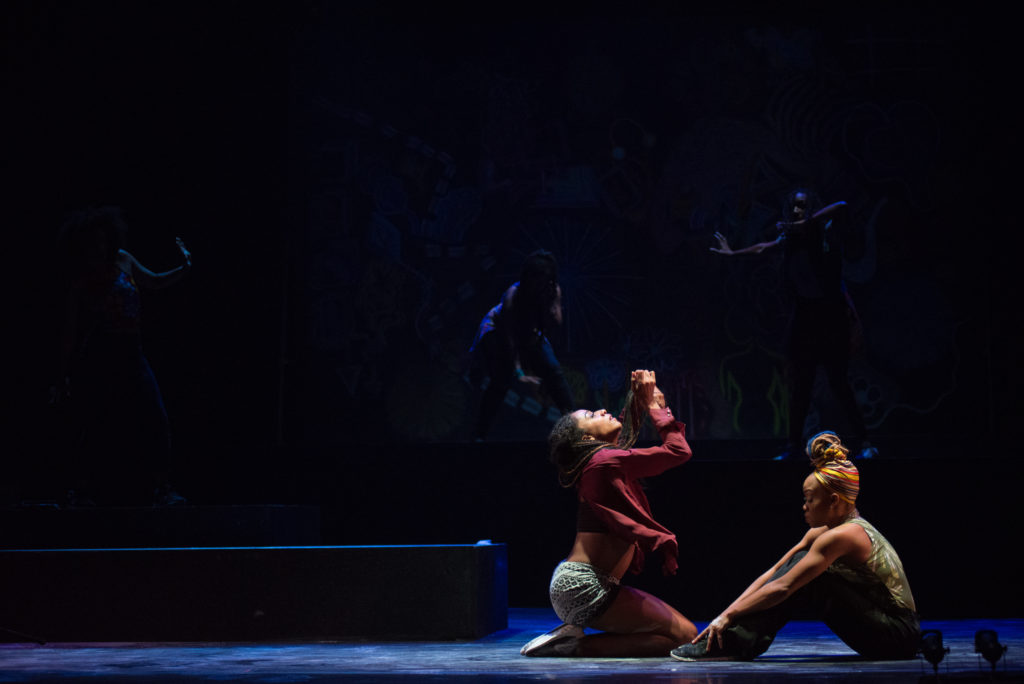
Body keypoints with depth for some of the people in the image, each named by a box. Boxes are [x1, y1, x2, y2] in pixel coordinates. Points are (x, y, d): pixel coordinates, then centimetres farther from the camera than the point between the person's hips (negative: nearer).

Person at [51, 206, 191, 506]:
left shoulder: (123, 261, 8)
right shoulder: (82, 282, -1)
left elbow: (154, 281, 27)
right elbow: (69, 333, 1)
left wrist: (183, 269, 10)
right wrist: (62, 377, 0)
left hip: (130, 356, 4)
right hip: (97, 360, -4)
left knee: (155, 421, -5)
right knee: (96, 428, -2)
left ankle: (162, 489, 0)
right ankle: (80, 493, 13)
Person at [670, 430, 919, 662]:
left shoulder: (842, 536, -21)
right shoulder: (821, 532, 8)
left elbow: (782, 587, -23)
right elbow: (774, 573, 5)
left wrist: (728, 615, -18)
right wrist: (729, 613, -2)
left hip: (898, 635, -9)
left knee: (806, 580, -18)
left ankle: (739, 643, -16)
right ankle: (739, 637, -7)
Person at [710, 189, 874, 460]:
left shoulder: (827, 232, -6)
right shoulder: (791, 238, 9)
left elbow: (841, 207, -25)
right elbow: (764, 247, 27)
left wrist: (804, 224, -21)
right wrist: (734, 253, 39)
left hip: (830, 315, -5)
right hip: (803, 315, 5)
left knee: (839, 382, -7)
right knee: (799, 384, 6)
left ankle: (863, 442, 0)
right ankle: (793, 443, 13)